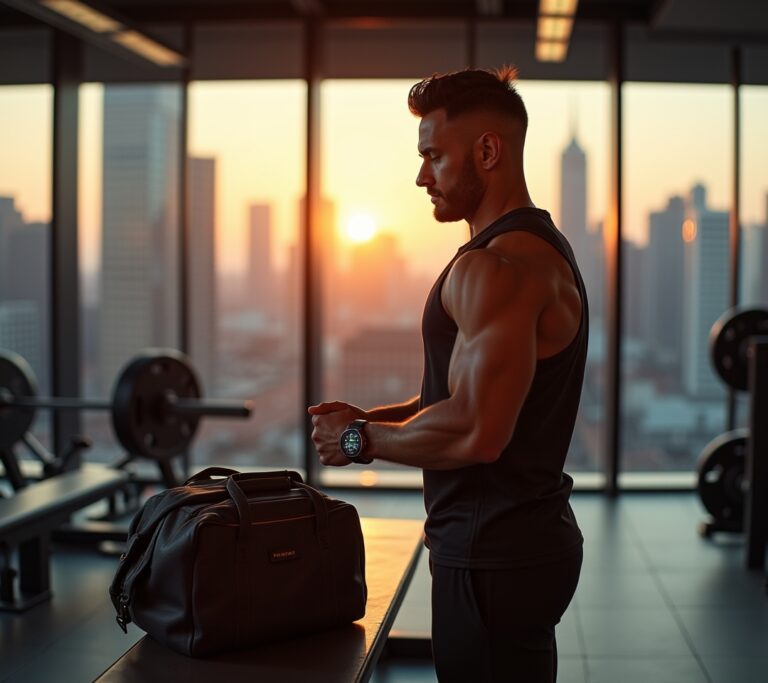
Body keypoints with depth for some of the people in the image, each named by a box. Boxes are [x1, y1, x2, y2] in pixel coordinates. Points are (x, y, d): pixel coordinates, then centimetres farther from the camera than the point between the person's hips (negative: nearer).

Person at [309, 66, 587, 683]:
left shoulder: (499, 266, -21)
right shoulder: (537, 244, 14)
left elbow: (475, 432, -28)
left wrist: (362, 440, -13)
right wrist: (374, 416, 8)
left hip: (496, 556, -10)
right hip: (520, 535, 10)